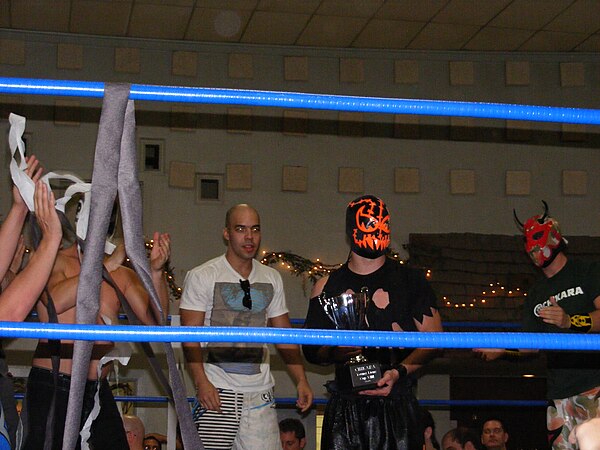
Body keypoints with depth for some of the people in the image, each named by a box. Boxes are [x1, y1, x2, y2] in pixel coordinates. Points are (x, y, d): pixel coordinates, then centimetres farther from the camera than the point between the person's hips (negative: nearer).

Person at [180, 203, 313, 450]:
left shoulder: (272, 278, 14)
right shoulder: (201, 276, 0)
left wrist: (301, 380, 8)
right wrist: (201, 382, -17)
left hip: (260, 392, 4)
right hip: (216, 390, -4)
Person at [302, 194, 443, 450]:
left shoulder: (411, 281, 8)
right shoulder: (327, 287, 10)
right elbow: (310, 349, 11)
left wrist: (399, 371, -12)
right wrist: (333, 353, -11)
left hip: (398, 403, -1)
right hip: (345, 407, 1)